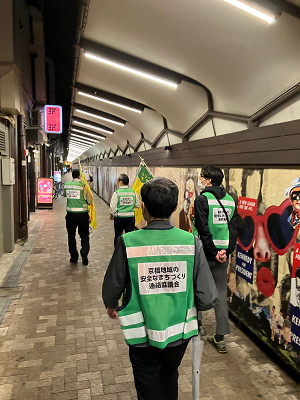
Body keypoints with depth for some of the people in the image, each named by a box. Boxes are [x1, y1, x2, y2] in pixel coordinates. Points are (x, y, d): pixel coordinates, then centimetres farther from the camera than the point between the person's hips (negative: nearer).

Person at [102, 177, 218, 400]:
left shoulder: (128, 243, -21)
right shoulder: (191, 242, -17)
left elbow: (111, 289, -9)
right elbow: (208, 299, -14)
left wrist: (111, 306, 14)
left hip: (143, 337, -2)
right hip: (179, 334, 3)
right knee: (170, 378, 32)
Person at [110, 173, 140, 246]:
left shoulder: (116, 193, -11)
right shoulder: (133, 192, -2)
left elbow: (113, 207, -11)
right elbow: (137, 205, 5)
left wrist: (112, 215, 7)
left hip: (119, 217, -2)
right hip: (131, 217, 2)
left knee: (118, 236, 15)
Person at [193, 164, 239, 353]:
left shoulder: (202, 199, -12)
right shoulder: (231, 200, 5)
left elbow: (203, 230, -17)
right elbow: (234, 227, -1)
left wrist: (214, 252, -12)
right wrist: (226, 251, -7)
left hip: (205, 253, -5)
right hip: (223, 255, 5)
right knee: (221, 295, 10)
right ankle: (220, 338, 15)